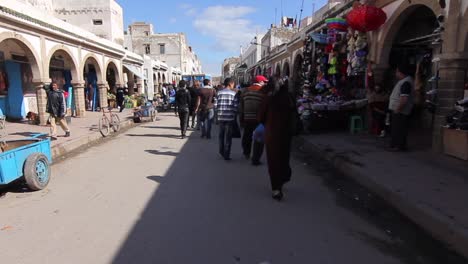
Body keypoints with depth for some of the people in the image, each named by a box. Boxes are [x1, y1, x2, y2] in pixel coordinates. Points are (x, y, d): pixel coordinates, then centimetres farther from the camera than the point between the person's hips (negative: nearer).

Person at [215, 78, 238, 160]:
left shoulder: (219, 93, 2)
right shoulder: (233, 93, -5)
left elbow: (216, 105, -1)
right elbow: (236, 107, -8)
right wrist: (235, 114, 9)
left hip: (221, 117, 3)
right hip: (230, 117, -3)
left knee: (221, 135, 19)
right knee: (228, 137, 3)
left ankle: (222, 151, 29)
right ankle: (226, 154, 5)